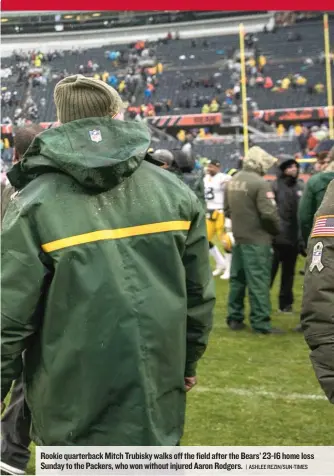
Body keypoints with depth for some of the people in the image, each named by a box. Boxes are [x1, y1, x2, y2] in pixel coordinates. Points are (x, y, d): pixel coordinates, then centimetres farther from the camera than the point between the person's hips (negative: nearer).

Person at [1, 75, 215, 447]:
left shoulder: (35, 204, -11)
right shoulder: (173, 192, 1)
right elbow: (198, 295, 6)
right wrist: (186, 363, 20)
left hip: (73, 411, -3)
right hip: (157, 401, 3)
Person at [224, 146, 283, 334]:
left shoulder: (233, 181, 7)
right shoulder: (260, 183, -18)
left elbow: (227, 209, 16)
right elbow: (269, 214, -20)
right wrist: (277, 230, -3)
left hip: (239, 237, 8)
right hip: (257, 239, -8)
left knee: (237, 279, 14)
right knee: (259, 282, -3)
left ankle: (235, 318, 20)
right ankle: (261, 322, 0)